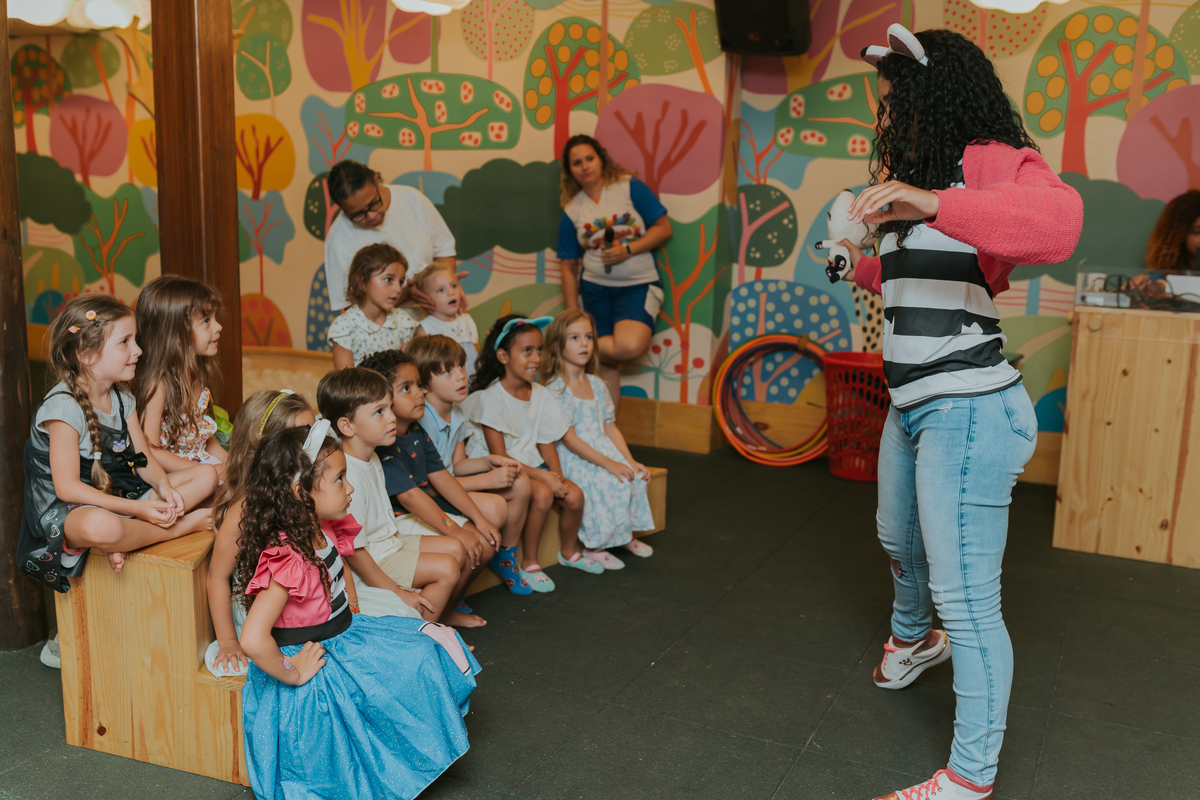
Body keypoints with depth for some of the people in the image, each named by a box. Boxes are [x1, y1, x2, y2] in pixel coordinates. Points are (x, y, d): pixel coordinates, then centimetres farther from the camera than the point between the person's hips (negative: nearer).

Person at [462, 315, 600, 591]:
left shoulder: (540, 394, 4)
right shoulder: (490, 398, -17)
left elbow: (546, 441, 7)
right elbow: (499, 457, -20)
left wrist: (557, 475, -12)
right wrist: (544, 477, -26)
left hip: (531, 464, 7)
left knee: (574, 494, -11)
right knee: (542, 494, -30)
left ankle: (569, 552, 17)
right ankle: (528, 563, -11)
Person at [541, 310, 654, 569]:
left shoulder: (597, 385, 11)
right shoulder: (555, 390, -12)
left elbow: (610, 429, 12)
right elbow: (569, 439, -16)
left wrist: (631, 461, -2)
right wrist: (608, 463, -21)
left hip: (604, 451, 7)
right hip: (572, 459, -7)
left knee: (635, 478, -15)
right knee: (610, 484, -27)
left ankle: (625, 536, 4)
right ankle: (594, 546, -12)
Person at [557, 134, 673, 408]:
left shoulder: (630, 187, 0)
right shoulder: (572, 210, 7)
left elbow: (664, 228, -2)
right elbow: (569, 266, 9)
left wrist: (628, 250, -15)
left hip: (637, 286, -2)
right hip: (594, 290, 2)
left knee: (630, 346, -27)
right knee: (606, 366, -2)